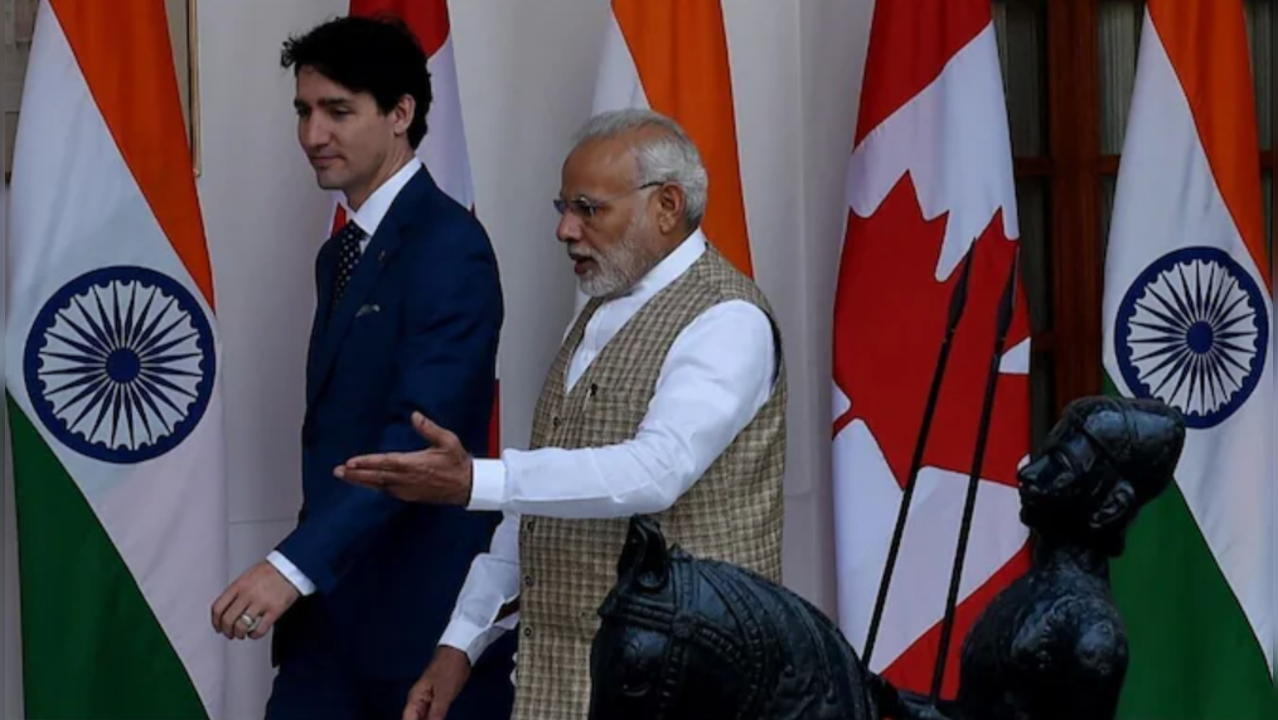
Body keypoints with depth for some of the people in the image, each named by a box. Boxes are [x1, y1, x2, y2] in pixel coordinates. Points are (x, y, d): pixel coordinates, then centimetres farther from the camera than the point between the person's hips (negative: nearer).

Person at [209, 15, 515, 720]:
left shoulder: (449, 247, -13)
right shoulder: (341, 252, 15)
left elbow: (422, 432, -23)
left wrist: (295, 564, -29)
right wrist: (302, 568, 12)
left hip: (426, 607, -8)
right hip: (332, 601, 8)